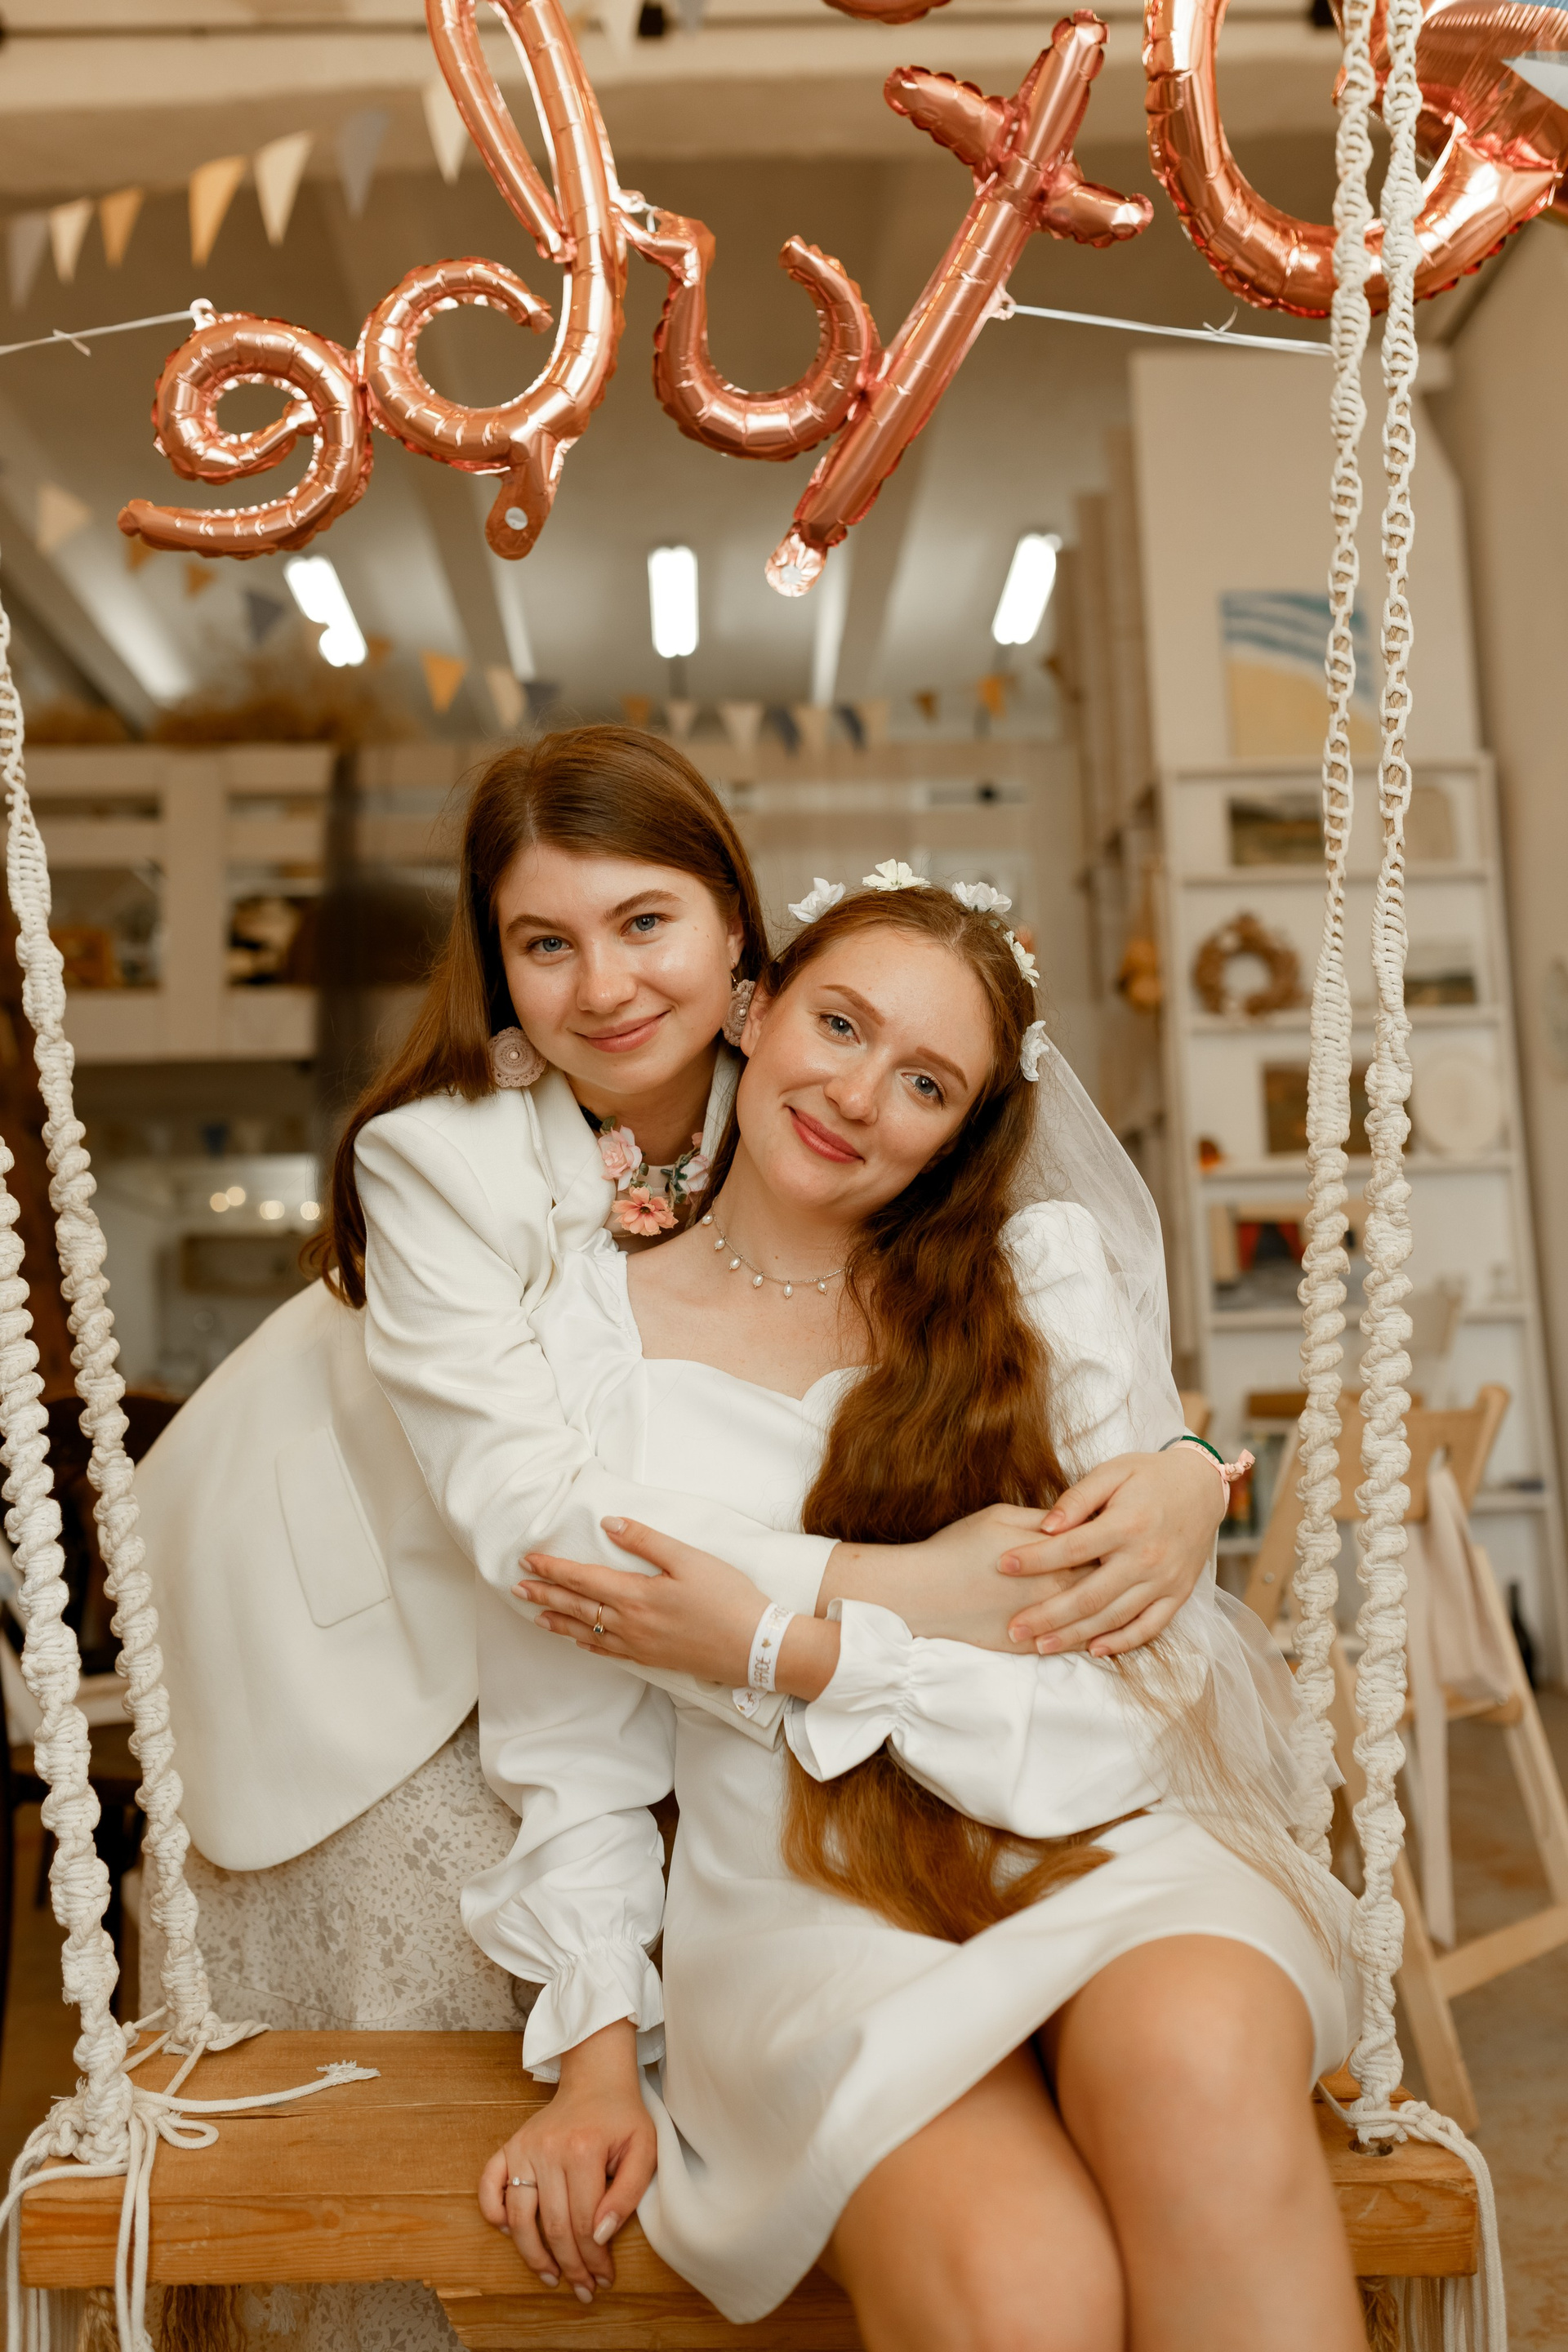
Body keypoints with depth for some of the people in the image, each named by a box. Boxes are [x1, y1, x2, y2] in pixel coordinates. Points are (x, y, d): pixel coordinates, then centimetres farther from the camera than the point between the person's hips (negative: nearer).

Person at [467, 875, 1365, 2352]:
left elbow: (1139, 1675, -3)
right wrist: (598, 2057, -1)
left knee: (1196, 2055, -33)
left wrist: (781, 1650, -10)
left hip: (1091, 1851, 2)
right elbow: (573, 1757, 8)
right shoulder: (589, 1326, 3)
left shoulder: (1051, 1272, 3)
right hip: (807, 1901, -1)